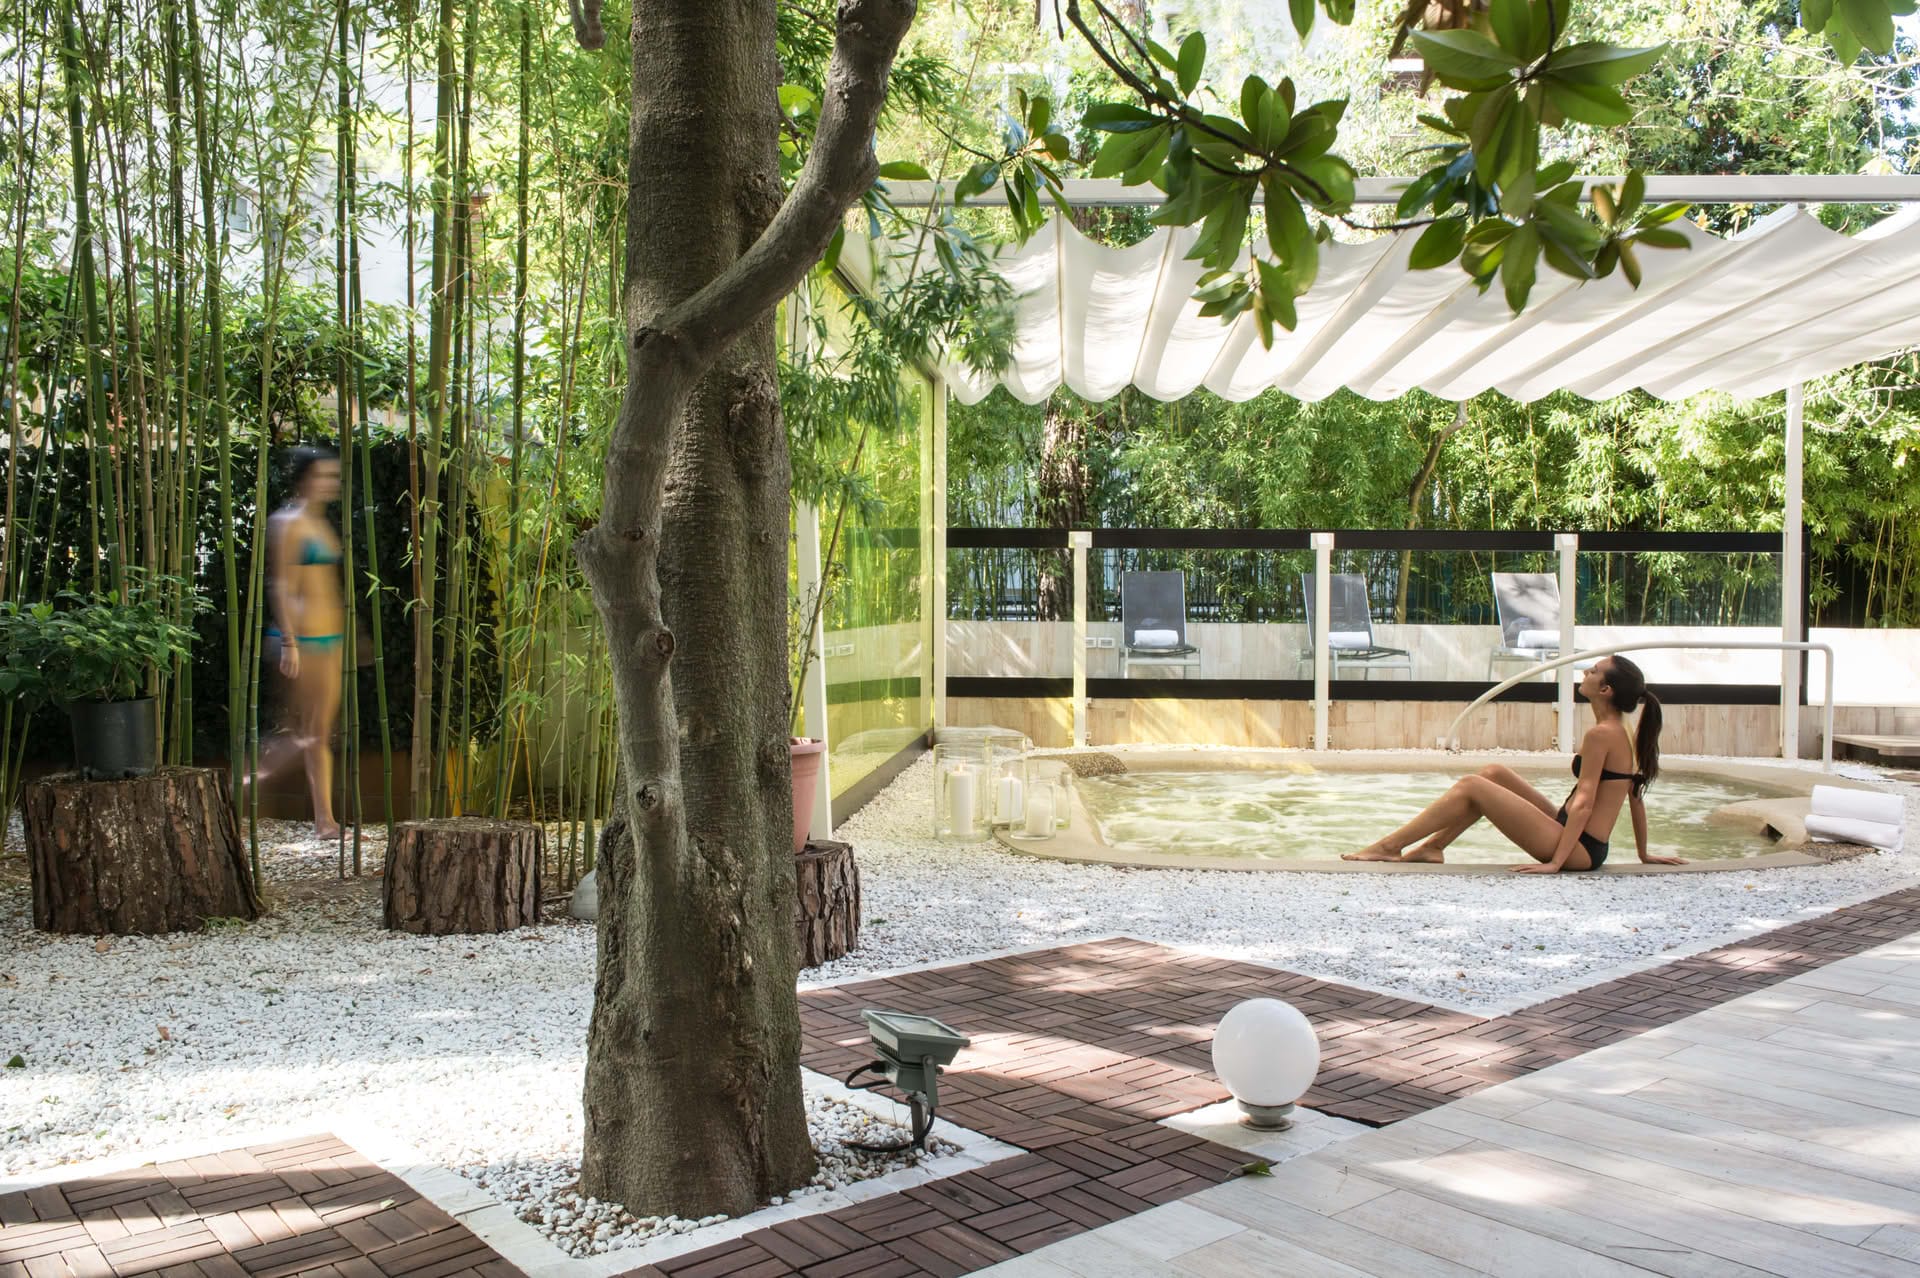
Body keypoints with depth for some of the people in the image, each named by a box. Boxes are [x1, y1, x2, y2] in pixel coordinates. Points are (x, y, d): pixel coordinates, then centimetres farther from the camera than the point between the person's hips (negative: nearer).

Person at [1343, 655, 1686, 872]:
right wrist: (1644, 854, 24)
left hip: (1579, 850, -9)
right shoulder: (1621, 733, 11)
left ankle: (1389, 847, -6)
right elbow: (1636, 796, 16)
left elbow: (1583, 803, -21)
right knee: (1493, 773, 11)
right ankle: (1432, 847, 10)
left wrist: (1556, 862, -23)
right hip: (1575, 838, 9)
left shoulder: (1600, 734, -17)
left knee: (1471, 786, -11)